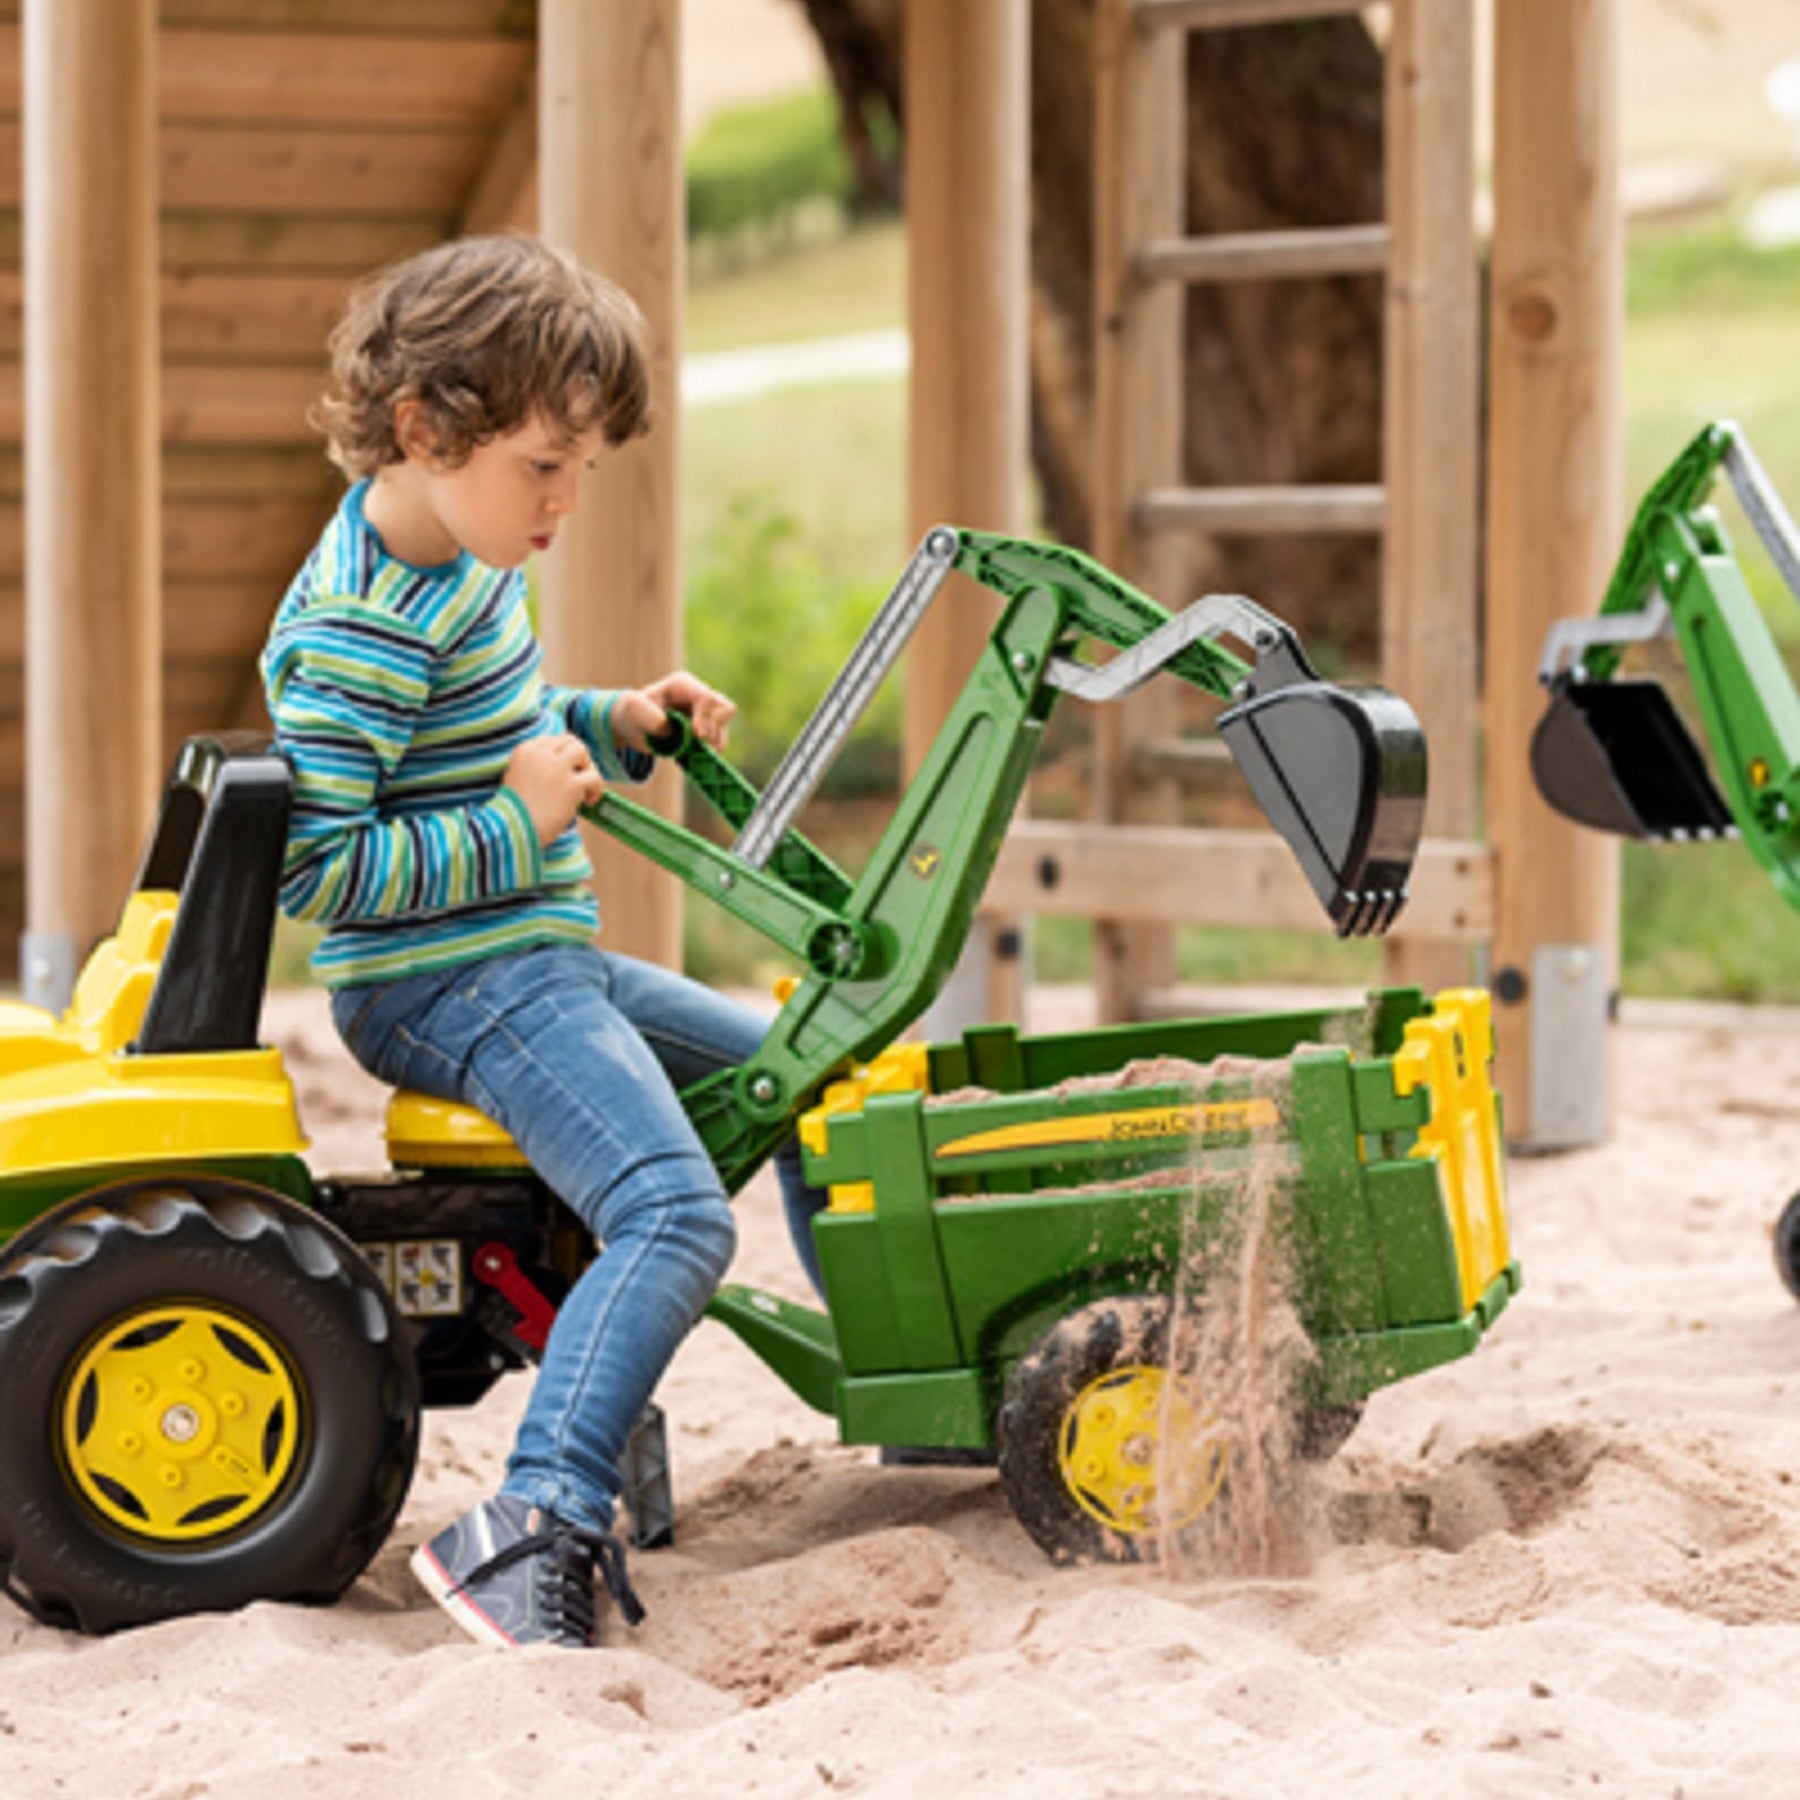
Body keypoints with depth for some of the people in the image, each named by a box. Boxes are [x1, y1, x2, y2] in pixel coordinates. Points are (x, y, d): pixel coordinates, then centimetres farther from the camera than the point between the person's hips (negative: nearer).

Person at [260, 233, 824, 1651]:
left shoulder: (454, 556, 9)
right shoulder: (362, 630, -22)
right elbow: (319, 869, -26)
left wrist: (614, 726, 8)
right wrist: (517, 823, -21)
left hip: (538, 963, 11)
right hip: (448, 988, -11)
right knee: (676, 1213, -28)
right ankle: (537, 1530, -36)